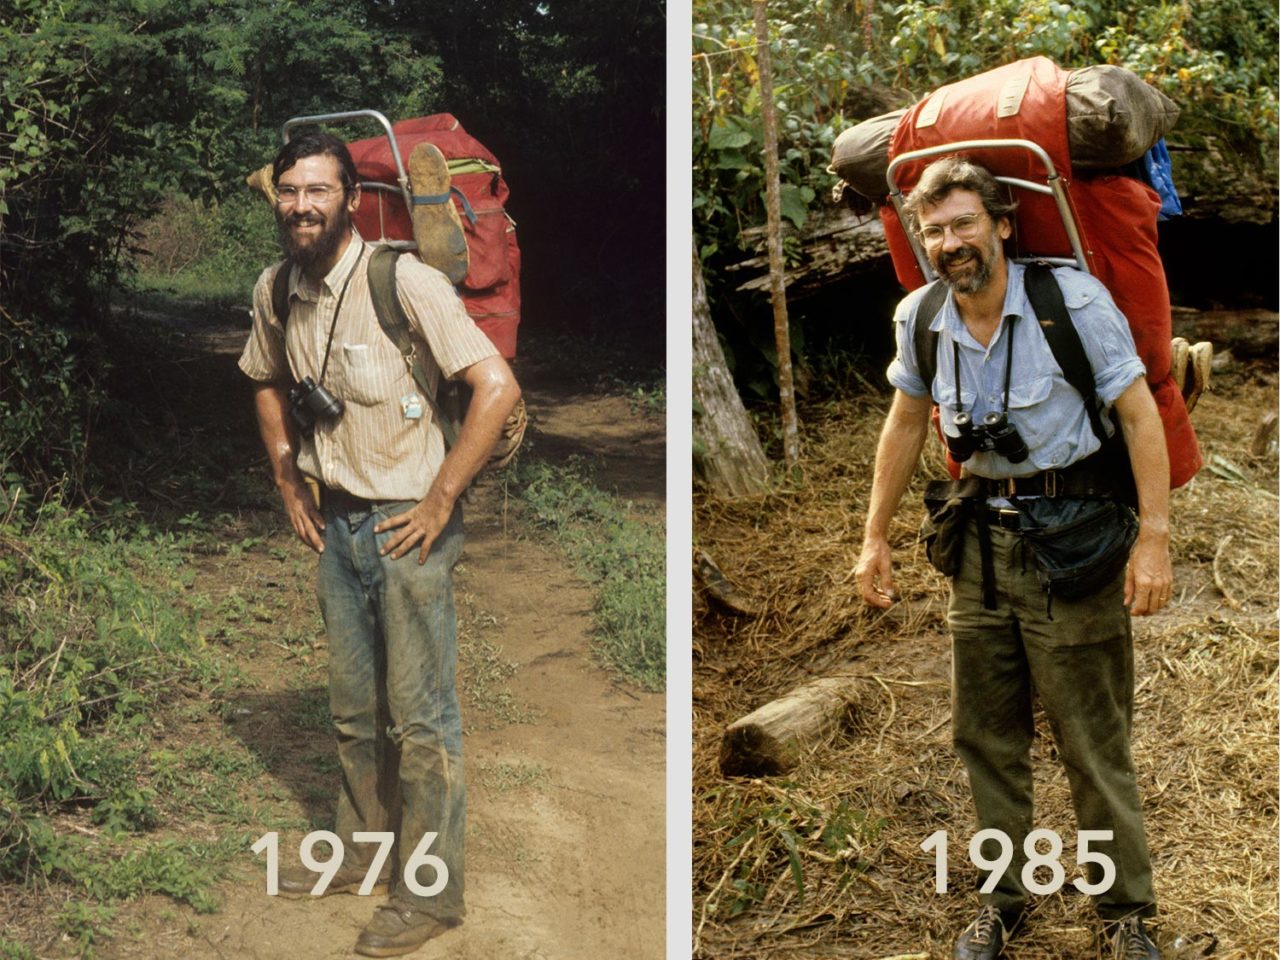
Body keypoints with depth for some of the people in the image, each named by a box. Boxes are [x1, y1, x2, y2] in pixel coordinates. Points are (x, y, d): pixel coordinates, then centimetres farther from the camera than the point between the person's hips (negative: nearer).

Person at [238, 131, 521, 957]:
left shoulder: (405, 282, -19)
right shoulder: (275, 291, 2)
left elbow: (498, 387, -23)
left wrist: (441, 500, -19)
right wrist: (289, 482, 13)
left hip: (408, 523, -7)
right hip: (336, 522, 7)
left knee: (421, 716, 1)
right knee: (354, 707, 19)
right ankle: (362, 852, 37)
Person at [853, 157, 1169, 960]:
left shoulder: (1074, 300, -15)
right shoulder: (920, 317, 0)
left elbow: (1140, 414, -12)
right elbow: (906, 424, 14)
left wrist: (1155, 539, -17)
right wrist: (876, 538, 16)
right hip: (983, 535, 5)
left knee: (1094, 741, 1)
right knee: (986, 735, 13)